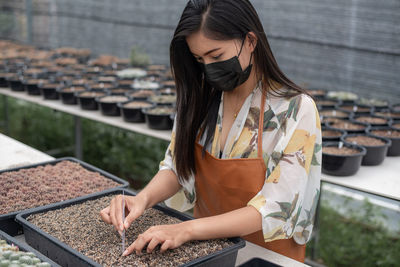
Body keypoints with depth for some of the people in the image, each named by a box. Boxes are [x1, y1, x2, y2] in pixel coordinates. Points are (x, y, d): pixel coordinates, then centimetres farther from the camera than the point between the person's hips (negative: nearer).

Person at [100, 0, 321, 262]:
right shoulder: (201, 97, -4)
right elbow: (177, 166, 0)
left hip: (267, 253, -3)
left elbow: (276, 209, -22)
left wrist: (188, 229, -30)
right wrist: (144, 198, -20)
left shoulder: (296, 110, -19)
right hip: (208, 247, 4)